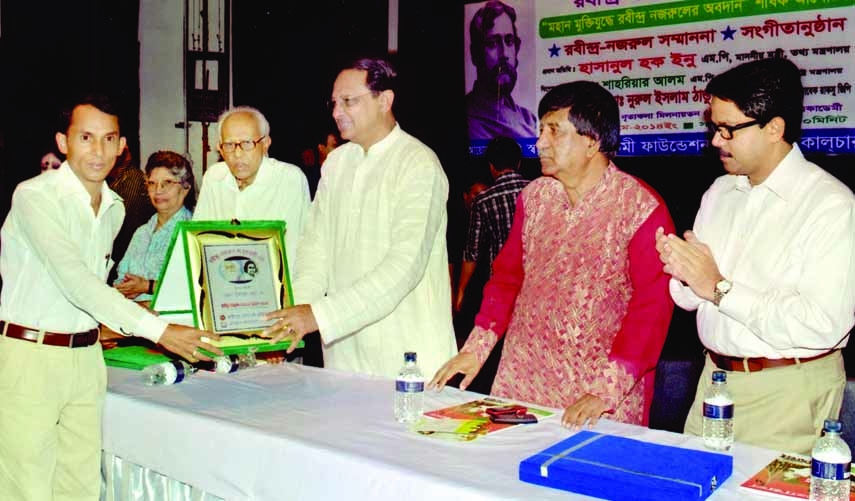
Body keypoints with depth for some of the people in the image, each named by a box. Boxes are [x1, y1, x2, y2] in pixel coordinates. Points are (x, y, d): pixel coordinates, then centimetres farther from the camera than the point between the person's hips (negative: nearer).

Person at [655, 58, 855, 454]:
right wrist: (683, 272, -13)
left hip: (788, 391, -5)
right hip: (716, 376, 6)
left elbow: (822, 325, -23)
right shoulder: (719, 193, 8)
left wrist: (720, 288, -19)